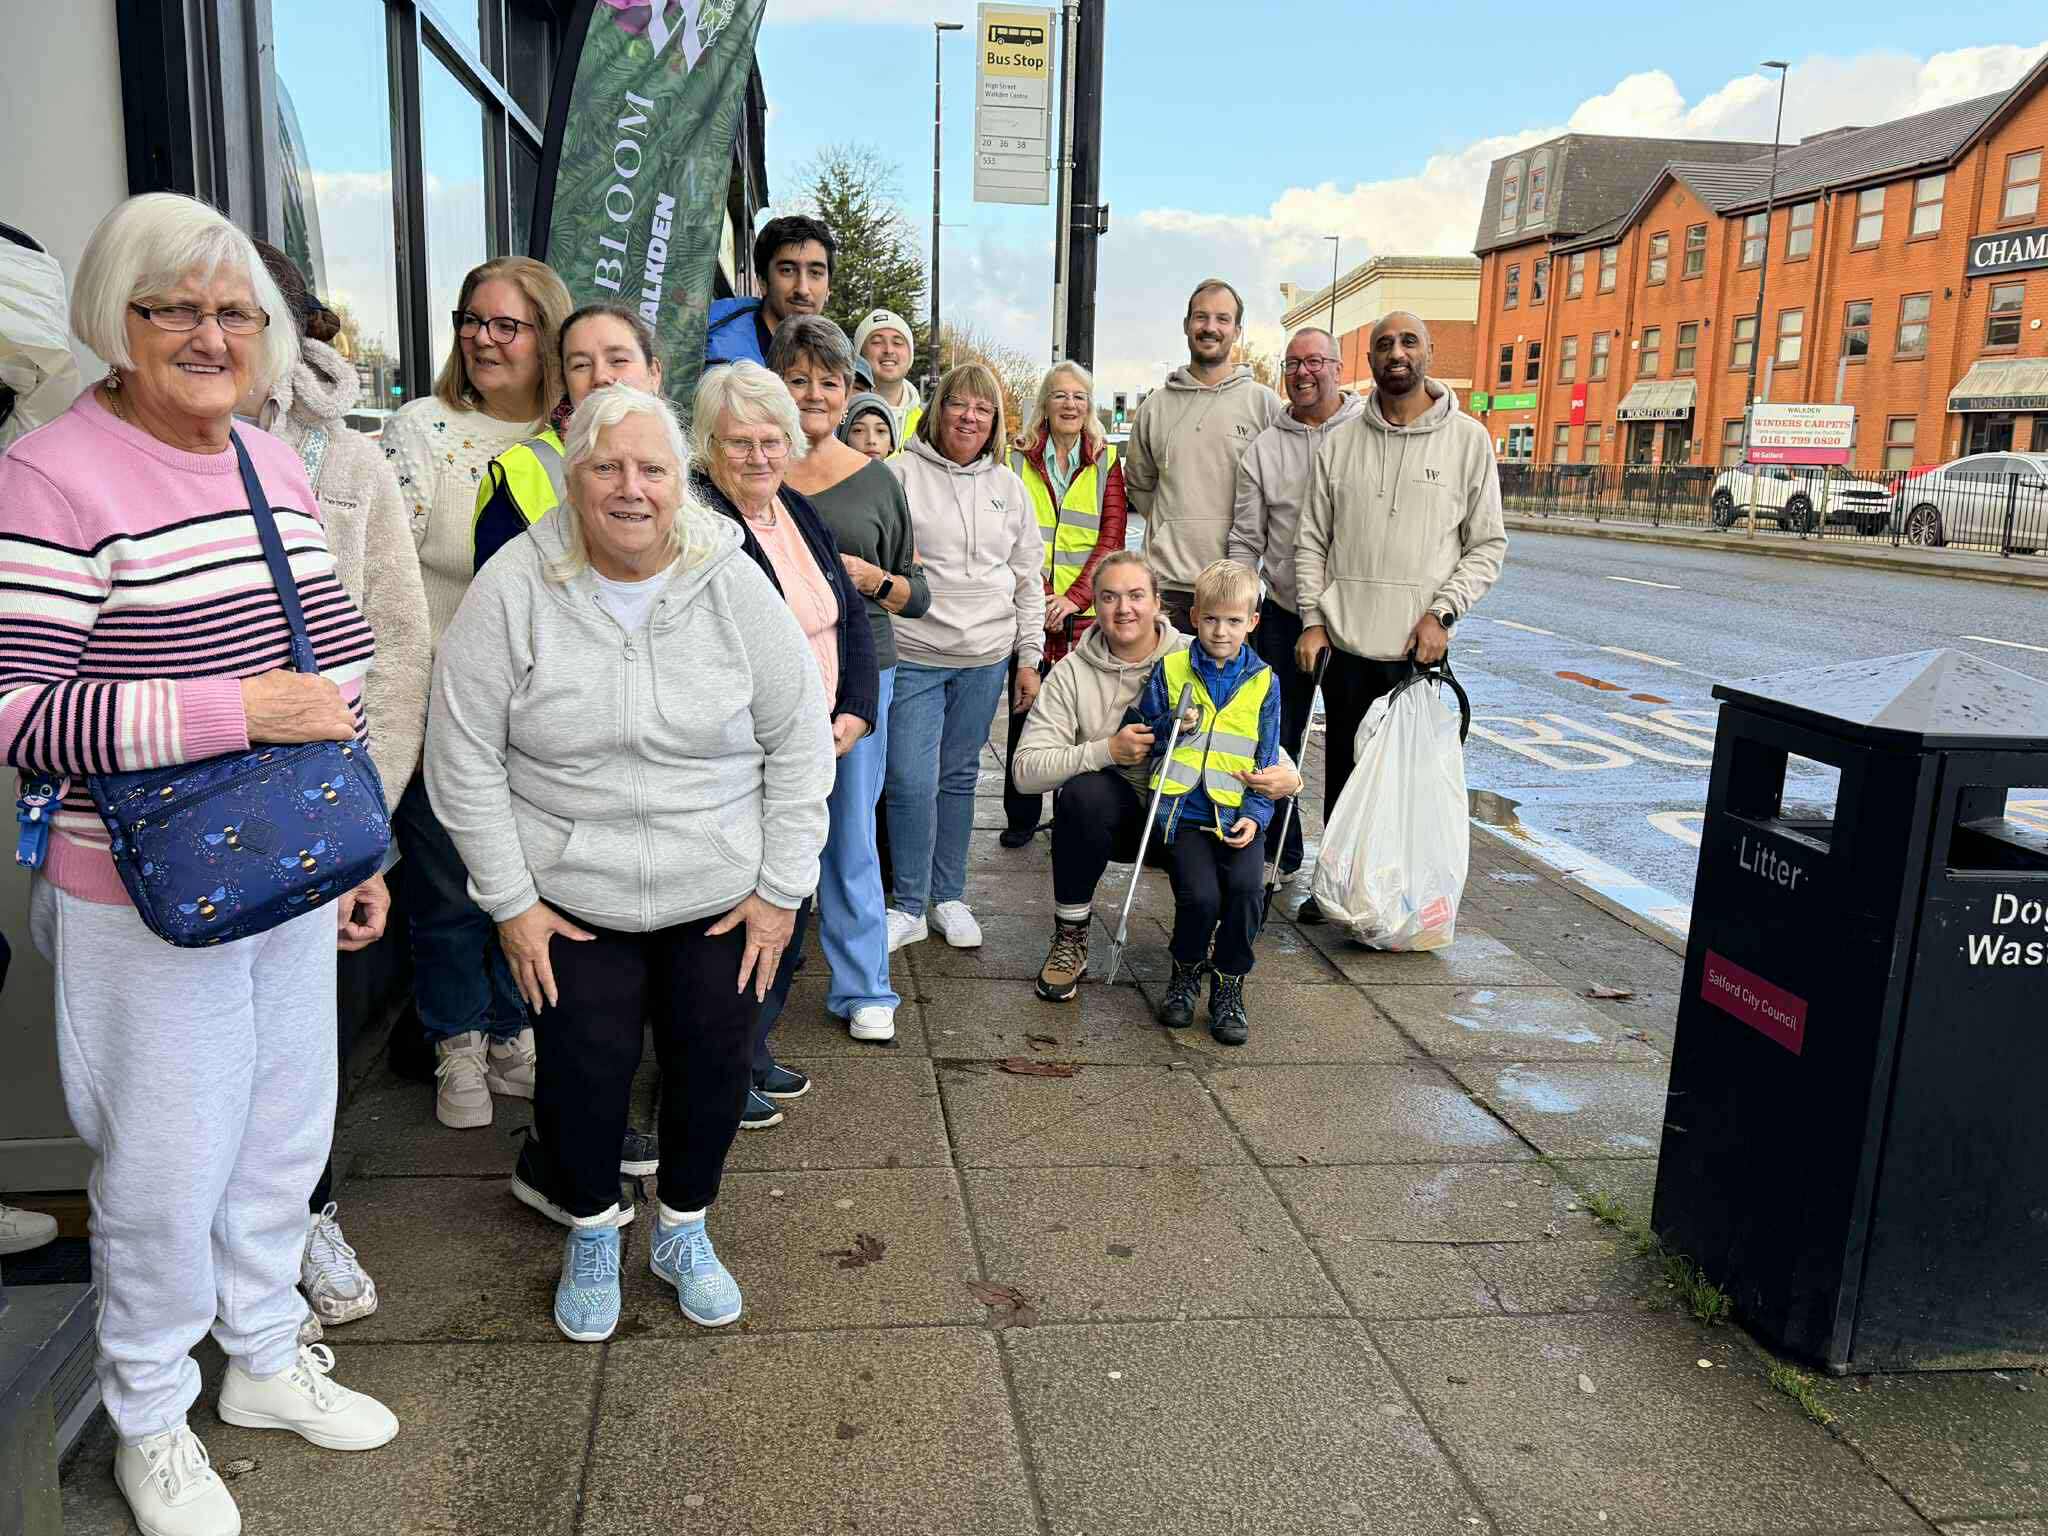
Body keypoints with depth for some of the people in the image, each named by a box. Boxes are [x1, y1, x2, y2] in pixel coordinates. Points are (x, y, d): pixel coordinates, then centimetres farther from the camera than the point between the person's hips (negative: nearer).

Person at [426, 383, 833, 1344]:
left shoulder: (732, 586, -6)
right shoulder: (516, 588, -10)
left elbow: (799, 740, -2)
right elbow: (464, 758, -6)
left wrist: (781, 888, -4)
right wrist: (510, 902, -7)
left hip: (721, 894, 2)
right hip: (572, 895, -1)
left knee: (715, 1059, 7)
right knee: (587, 1065, -1)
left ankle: (683, 1229, 34)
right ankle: (590, 1232, 30)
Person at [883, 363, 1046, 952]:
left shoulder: (1008, 485, 11)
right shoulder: (902, 473, -3)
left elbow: (1028, 577, 14)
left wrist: (1029, 657, 10)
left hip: (985, 658, 4)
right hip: (913, 654, -4)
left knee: (958, 776, 12)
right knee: (911, 783, -4)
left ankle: (948, 897, 24)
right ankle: (908, 907, 11)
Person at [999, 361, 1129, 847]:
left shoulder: (1106, 462, 6)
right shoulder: (1017, 459, 6)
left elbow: (1111, 539, 0)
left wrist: (1073, 597, -12)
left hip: (1085, 612, 0)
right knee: (1025, 715, 6)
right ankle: (1020, 817, 21)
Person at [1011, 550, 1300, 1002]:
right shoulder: (1072, 672, -4)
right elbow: (1027, 769, -12)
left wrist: (1287, 777, -23)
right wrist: (1106, 751, -25)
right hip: (1113, 812, 0)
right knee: (1084, 792, -34)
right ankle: (1069, 940, -12)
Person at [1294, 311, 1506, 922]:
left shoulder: (1467, 439, 1)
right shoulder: (1340, 441, 7)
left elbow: (1488, 544, 2)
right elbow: (1311, 540, 9)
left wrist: (1442, 613, -9)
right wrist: (1313, 619, 0)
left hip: (1420, 646, -2)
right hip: (1346, 641, 2)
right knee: (1343, 770, 11)